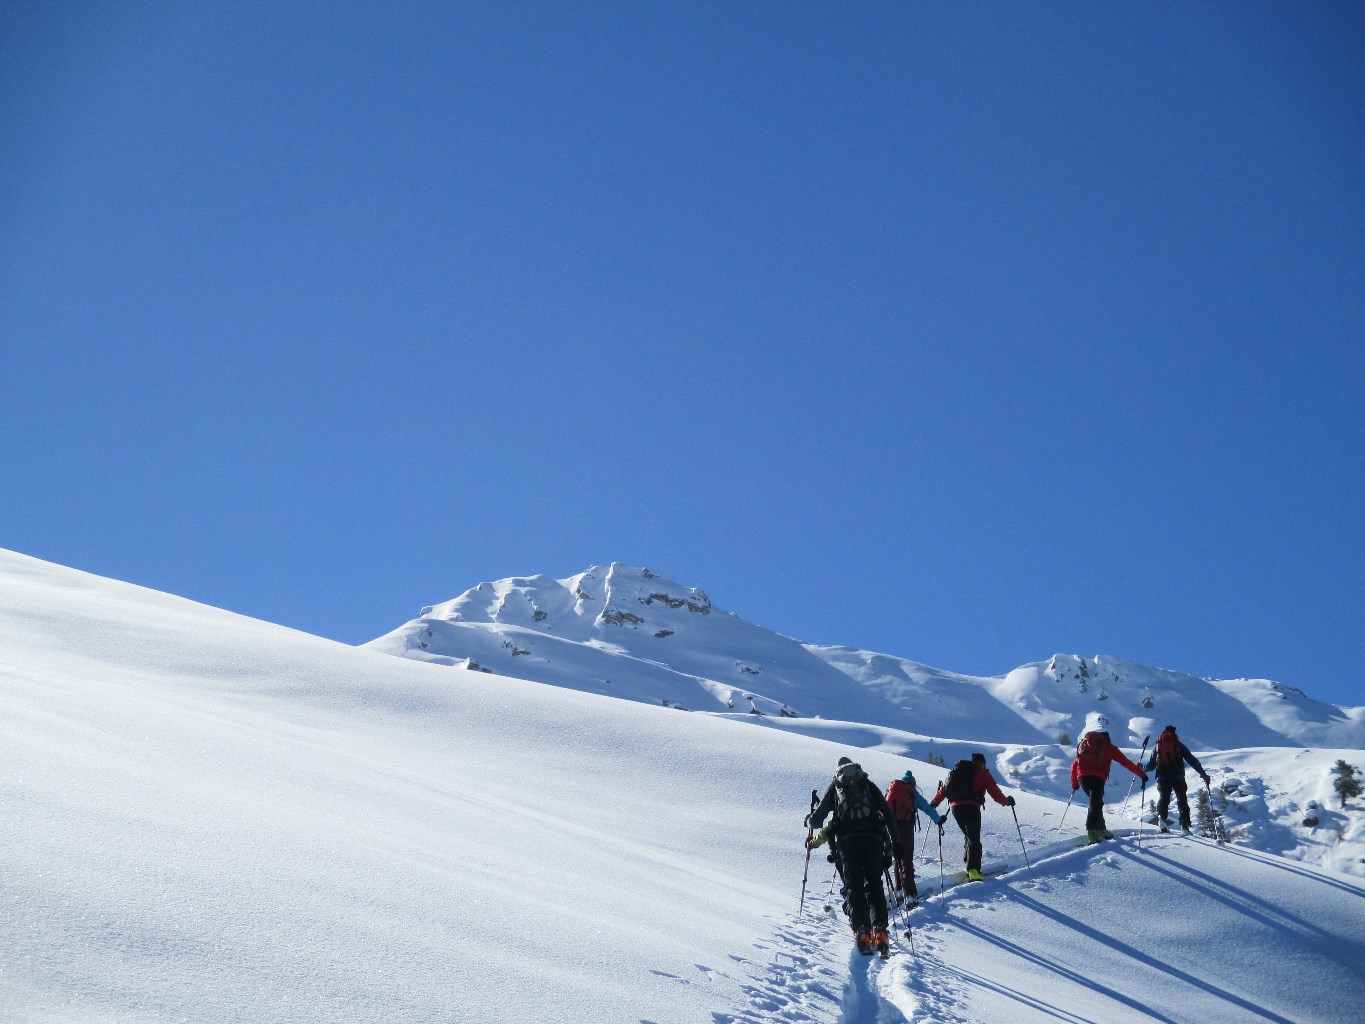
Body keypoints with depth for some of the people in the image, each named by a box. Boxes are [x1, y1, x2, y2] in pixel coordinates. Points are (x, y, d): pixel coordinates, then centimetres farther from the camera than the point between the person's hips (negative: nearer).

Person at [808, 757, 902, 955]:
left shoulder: (835, 787, 18)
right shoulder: (868, 785, 19)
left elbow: (818, 817, 14)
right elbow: (887, 813, 10)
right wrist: (895, 841, 13)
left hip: (847, 840, -1)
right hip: (873, 838, 1)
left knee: (854, 886, 1)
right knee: (874, 884, 8)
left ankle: (861, 930, -15)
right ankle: (879, 928, -9)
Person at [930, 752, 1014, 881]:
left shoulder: (958, 770, 24)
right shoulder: (983, 774, 10)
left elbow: (944, 787, 23)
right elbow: (995, 792, 6)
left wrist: (934, 803, 31)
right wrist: (1007, 801, 22)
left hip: (955, 807, 5)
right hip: (971, 807, -5)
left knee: (969, 835, 22)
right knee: (974, 839, -6)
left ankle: (969, 863, 18)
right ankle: (972, 869, -18)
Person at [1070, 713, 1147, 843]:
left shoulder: (1083, 744, 21)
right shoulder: (1107, 747, 6)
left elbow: (1074, 765, 23)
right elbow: (1125, 762, 6)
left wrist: (1074, 784, 33)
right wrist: (1141, 774, 12)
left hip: (1082, 777, 5)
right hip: (1097, 778, -5)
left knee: (1096, 802, 23)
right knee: (1096, 804, -11)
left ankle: (1101, 830, 27)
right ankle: (1092, 831, -28)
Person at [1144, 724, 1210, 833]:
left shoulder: (1157, 746, 15)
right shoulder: (1179, 745, 10)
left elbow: (1151, 765, 15)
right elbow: (1192, 760, 6)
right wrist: (1203, 774, 8)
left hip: (1162, 778, 1)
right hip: (1178, 777, -1)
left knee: (1163, 799, 5)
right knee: (1182, 800, 8)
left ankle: (1161, 817, -21)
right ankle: (1185, 826, -1)